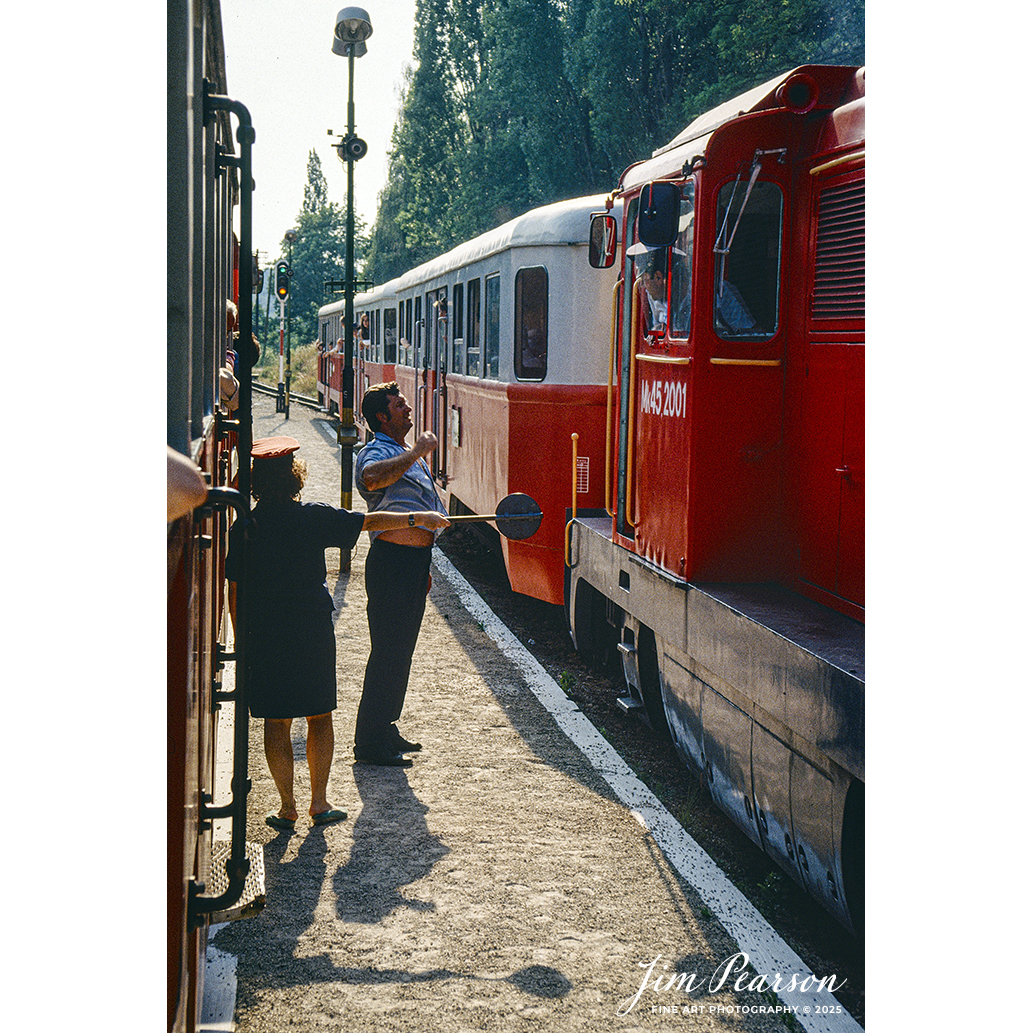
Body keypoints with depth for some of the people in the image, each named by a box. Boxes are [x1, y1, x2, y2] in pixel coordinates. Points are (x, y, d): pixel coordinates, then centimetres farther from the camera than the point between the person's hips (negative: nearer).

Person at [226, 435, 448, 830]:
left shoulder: (244, 528, -2)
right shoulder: (314, 517, -6)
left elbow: (235, 588, 0)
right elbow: (369, 522, -4)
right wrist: (418, 517, 8)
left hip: (264, 635, 1)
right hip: (313, 631, -1)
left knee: (276, 721, 7)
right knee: (320, 716, 11)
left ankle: (287, 806, 7)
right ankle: (319, 802, 12)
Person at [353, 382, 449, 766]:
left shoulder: (408, 455, 21)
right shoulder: (375, 453, -11)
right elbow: (372, 478, -38)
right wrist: (416, 453, -31)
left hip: (413, 560, 10)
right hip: (392, 560, -10)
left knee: (400, 649, 16)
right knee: (388, 651, -7)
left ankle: (385, 729, 26)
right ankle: (370, 742, -2)